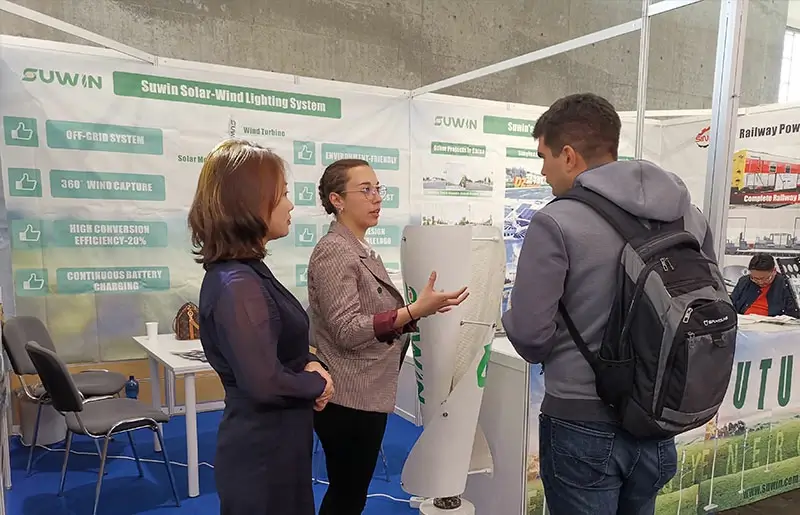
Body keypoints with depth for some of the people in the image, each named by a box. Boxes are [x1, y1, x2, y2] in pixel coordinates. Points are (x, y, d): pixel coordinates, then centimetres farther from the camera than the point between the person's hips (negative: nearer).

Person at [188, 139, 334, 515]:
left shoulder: (247, 271, 5)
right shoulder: (236, 284, -26)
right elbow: (265, 383, -29)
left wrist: (310, 365, -4)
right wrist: (317, 384, -12)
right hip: (262, 451, -9)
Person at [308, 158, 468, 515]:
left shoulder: (363, 251, 12)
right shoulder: (333, 252, -16)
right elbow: (347, 330, -24)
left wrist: (421, 309, 14)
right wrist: (415, 311, -30)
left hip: (367, 394, 9)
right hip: (348, 398, -9)